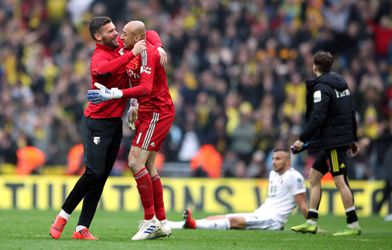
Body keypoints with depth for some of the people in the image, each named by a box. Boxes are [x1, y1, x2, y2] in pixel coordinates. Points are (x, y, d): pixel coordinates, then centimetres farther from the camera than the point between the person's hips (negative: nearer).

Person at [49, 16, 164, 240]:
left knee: (102, 177, 4)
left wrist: (158, 47, -4)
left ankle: (82, 229, 5)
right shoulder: (99, 57, -19)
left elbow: (148, 35, 18)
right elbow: (102, 70, -44)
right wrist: (132, 54, -42)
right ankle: (63, 216, 2)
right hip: (97, 122, -8)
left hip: (116, 121, 8)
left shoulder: (120, 45, 6)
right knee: (94, 173, -15)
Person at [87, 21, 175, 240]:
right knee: (147, 167, 11)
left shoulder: (147, 53, -20)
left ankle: (150, 221, -12)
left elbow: (146, 88, -32)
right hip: (149, 113, 10)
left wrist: (113, 94, -38)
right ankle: (162, 223, 16)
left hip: (157, 113, -10)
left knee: (136, 162, -15)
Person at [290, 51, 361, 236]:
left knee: (340, 180, -9)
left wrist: (302, 139, -21)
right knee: (314, 175, 13)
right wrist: (352, 139, 24)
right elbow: (350, 113, 18)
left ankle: (353, 225, -9)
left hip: (333, 141, -10)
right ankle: (311, 222, 13)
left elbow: (317, 118, -22)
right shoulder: (340, 83, 14)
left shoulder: (321, 87, -13)